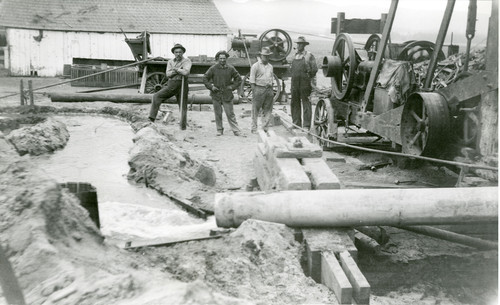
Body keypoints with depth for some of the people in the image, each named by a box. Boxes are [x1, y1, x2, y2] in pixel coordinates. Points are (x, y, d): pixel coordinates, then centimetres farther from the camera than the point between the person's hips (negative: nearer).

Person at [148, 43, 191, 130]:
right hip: (171, 84, 4)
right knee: (156, 96, -13)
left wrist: (175, 69, -6)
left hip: (182, 85, -3)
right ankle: (151, 119, -14)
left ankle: (183, 127, 11)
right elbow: (168, 74, 0)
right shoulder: (170, 62, 12)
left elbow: (186, 72, -18)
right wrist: (179, 71, -13)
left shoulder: (187, 61, -1)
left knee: (183, 107, 1)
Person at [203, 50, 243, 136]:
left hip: (227, 94, -1)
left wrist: (232, 87, 1)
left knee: (230, 114, -1)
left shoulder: (230, 68, 1)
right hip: (216, 94, 1)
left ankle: (236, 130, 4)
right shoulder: (213, 68, -1)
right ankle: (219, 130, 18)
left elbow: (238, 79, 11)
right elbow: (205, 78, 6)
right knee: (218, 114, 6)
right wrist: (211, 87, -4)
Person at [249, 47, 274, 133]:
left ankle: (265, 128, 12)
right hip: (259, 88, -6)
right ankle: (254, 129, 4)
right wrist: (254, 92, -13)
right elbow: (252, 81, -6)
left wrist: (271, 90, 13)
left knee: (267, 110, 6)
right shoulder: (255, 66, -3)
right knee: (255, 110, -2)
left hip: (269, 89, 6)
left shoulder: (270, 66, 16)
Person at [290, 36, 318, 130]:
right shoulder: (295, 55, 17)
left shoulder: (309, 55, -1)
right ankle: (296, 123, 18)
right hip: (295, 83, 6)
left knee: (306, 103, -5)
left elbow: (314, 69, -3)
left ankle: (306, 125, -2)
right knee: (294, 103, 8)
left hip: (305, 83, -6)